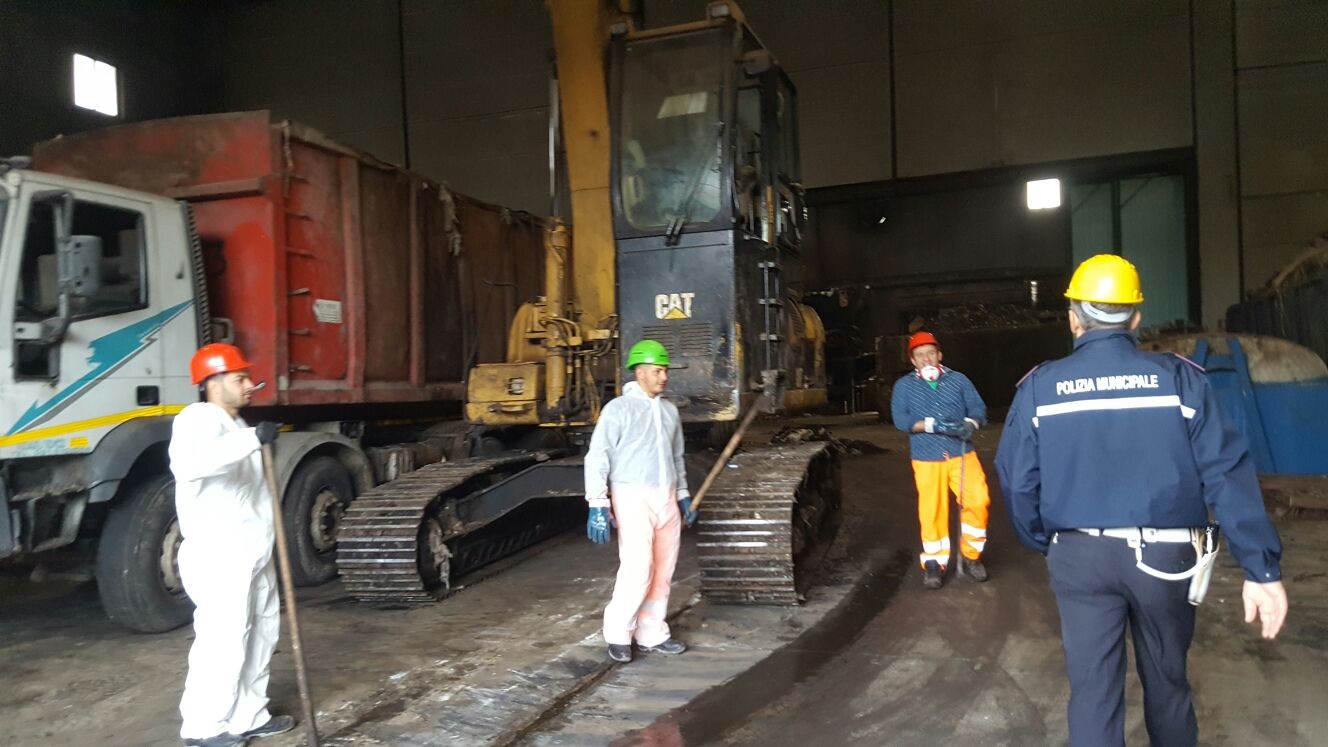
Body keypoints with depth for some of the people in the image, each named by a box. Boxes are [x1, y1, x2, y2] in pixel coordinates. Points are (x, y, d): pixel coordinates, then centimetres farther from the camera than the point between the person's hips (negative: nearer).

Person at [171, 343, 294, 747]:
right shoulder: (197, 420, -14)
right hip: (218, 556, -10)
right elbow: (191, 462, -38)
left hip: (252, 552, 10)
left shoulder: (235, 425, 17)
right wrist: (253, 438, -42)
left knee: (259, 633, 14)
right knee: (223, 639, -7)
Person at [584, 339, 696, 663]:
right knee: (637, 569, -12)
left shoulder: (669, 411, 12)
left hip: (666, 499, 7)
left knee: (663, 571, 7)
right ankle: (618, 633, 6)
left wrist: (683, 496, 20)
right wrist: (597, 506, -17)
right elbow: (597, 458, -11)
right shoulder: (619, 409, -8)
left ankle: (651, 634, 18)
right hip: (633, 497, -6)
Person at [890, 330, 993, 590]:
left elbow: (978, 409, 3)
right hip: (927, 459, -1)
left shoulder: (958, 380, 8)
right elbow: (900, 419, -7)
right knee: (931, 511, -1)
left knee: (977, 501, -11)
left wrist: (970, 424, -19)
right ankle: (934, 563, 17)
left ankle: (971, 556, 10)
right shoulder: (904, 386, 5)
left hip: (962, 453, 1)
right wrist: (931, 425, -21)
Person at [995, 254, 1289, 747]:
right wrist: (1261, 567, -8)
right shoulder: (1178, 378, -5)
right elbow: (1226, 473, -10)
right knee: (1166, 680, 20)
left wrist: (1043, 544, 13)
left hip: (1080, 557, 0)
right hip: (1164, 556, 1)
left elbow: (1016, 480, -3)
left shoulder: (1040, 387, -4)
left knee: (1092, 688, 8)